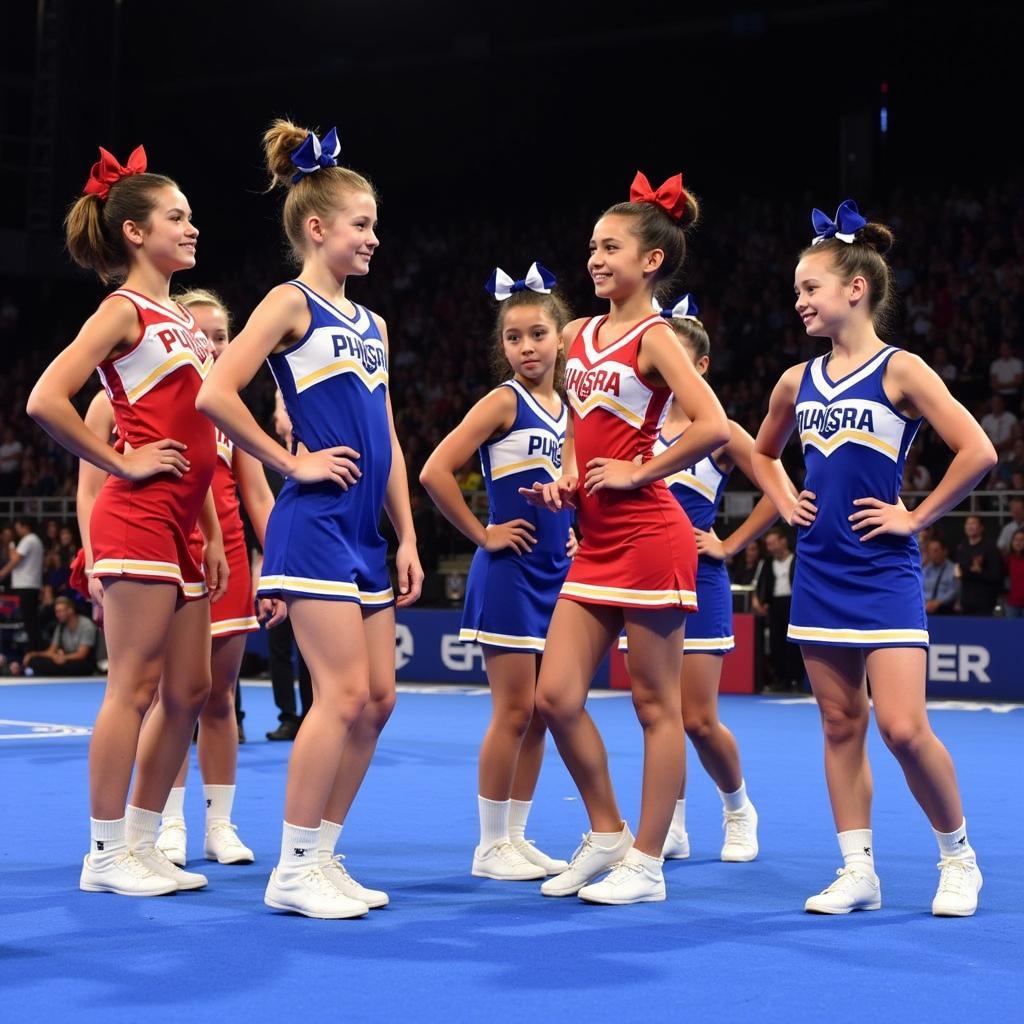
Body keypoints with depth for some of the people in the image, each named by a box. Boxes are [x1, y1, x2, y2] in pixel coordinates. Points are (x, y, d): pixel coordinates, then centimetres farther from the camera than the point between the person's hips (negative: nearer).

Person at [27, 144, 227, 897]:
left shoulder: (181, 320, 18)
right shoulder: (124, 311, -6)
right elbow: (45, 401, -19)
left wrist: (213, 535, 18)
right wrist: (120, 462, -12)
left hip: (181, 529, 9)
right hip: (139, 521, -9)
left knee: (189, 689, 9)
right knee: (135, 688, -5)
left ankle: (143, 845, 18)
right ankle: (107, 855, 3)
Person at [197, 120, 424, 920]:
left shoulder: (371, 324, 18)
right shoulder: (291, 304, -5)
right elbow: (215, 395, -17)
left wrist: (407, 537, 13)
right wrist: (292, 463, -11)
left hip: (365, 531, 8)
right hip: (314, 524, -8)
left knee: (378, 696, 6)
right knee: (345, 693, -11)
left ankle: (322, 856, 15)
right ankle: (293, 871, -2)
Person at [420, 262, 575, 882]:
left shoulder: (567, 410, 11)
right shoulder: (505, 402, -8)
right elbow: (437, 471, -17)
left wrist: (574, 531, 11)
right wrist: (481, 534, -12)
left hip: (556, 575, 7)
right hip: (510, 573, -7)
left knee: (541, 713, 9)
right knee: (514, 710, -5)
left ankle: (517, 838, 17)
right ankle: (491, 847, 4)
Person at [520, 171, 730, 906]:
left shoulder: (655, 338, -9)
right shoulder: (579, 336, 13)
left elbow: (713, 427, -22)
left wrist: (638, 472, -15)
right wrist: (564, 479, 9)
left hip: (648, 536, -8)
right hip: (597, 542, 8)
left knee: (656, 704, 1)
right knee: (557, 695, 5)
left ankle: (646, 865, 8)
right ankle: (606, 837, 21)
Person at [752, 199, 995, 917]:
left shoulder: (900, 371, -8)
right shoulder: (798, 381, 10)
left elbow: (978, 453, -14)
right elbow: (764, 453, 29)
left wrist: (916, 517, -11)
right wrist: (786, 504, 12)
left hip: (884, 574, -6)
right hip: (820, 573, 6)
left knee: (903, 728, -11)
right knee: (841, 727, 7)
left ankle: (958, 856, 9)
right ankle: (858, 871, 13)